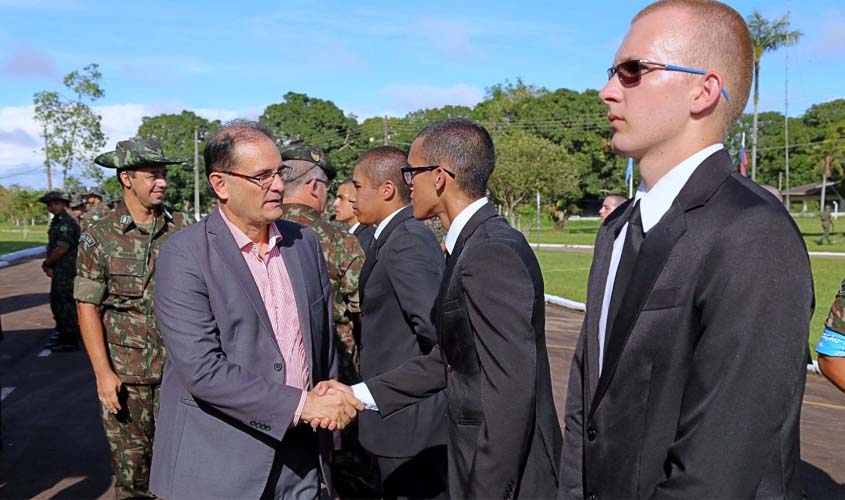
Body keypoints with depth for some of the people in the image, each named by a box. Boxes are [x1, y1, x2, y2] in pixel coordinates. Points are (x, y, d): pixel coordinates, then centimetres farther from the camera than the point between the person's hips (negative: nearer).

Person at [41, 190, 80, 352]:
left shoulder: (68, 222, -16)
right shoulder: (56, 221, 16)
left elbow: (61, 248, -20)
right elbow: (52, 247, 17)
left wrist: (46, 263, -7)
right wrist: (48, 265, 3)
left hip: (67, 271, -10)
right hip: (59, 270, 10)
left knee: (66, 304, -5)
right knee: (56, 302, 18)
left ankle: (70, 341, 3)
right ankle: (63, 334, 29)